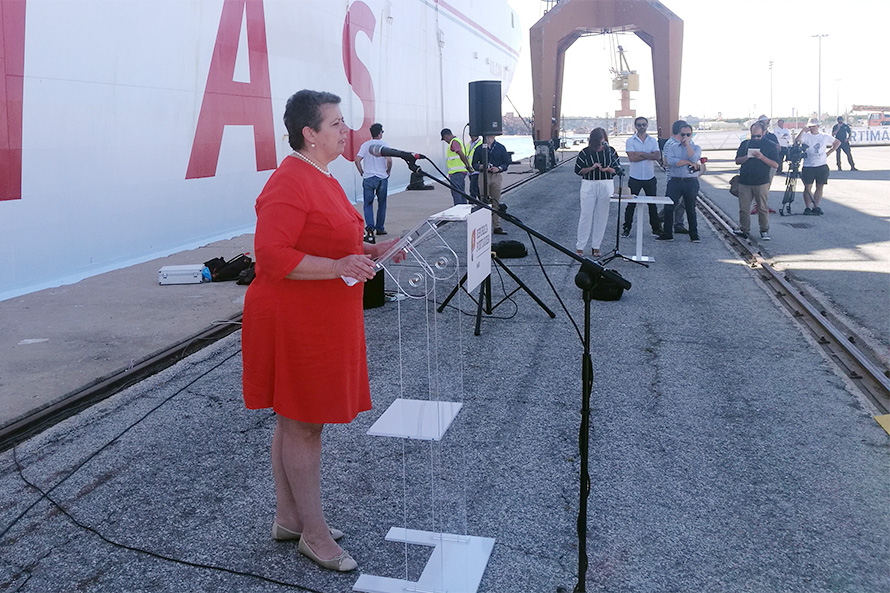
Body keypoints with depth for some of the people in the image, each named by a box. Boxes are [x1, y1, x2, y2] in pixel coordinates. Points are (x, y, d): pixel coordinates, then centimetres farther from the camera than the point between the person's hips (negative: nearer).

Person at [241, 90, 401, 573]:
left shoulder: (320, 177, 15)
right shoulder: (290, 183, -19)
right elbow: (271, 255, -25)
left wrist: (369, 251, 11)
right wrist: (337, 267, -30)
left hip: (323, 323, 10)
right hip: (295, 324, -10)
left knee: (294, 420, 17)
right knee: (303, 424, 1)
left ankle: (288, 518, 30)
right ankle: (314, 535, 14)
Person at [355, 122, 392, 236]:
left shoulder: (365, 145, 2)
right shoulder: (384, 145, -4)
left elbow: (357, 160, -7)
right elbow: (389, 160, -16)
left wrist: (362, 172, 5)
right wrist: (388, 171, 0)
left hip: (368, 178, 1)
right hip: (382, 178, -1)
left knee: (368, 204, 6)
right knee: (381, 204, 11)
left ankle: (370, 225, -12)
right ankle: (380, 228, 15)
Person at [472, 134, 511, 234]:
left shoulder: (500, 147, 7)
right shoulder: (480, 148, 7)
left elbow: (506, 163, 6)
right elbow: (474, 163, 8)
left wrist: (498, 168, -13)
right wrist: (480, 166, -14)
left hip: (497, 176, 0)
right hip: (483, 176, 0)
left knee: (496, 202, 2)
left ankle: (497, 226, 5)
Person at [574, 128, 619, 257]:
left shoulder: (610, 151, 3)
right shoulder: (585, 153, -3)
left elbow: (616, 170, 5)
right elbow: (578, 170, -2)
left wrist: (608, 169, -16)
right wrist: (592, 168, -16)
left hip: (606, 186, 2)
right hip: (589, 186, -2)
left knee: (601, 216, 4)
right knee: (586, 215, -2)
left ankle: (596, 247, 13)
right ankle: (579, 247, 5)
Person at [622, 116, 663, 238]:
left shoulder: (653, 141, 7)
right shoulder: (630, 141, -1)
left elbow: (658, 156, -8)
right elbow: (632, 157, -15)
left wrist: (641, 154, -14)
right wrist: (649, 155, -10)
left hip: (650, 177, 2)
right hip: (635, 177, -2)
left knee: (652, 204, 8)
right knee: (631, 204, 2)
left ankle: (656, 228, 16)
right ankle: (626, 228, 11)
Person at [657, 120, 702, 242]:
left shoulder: (696, 147, 7)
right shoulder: (672, 147, 8)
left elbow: (694, 158, -15)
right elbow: (671, 161, -11)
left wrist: (687, 143, -9)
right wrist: (688, 162, -10)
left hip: (691, 182, -1)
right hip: (675, 181, 1)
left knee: (690, 209, 7)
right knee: (668, 208, -2)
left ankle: (694, 235, 16)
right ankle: (667, 234, 8)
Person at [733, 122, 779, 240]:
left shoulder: (770, 146, 2)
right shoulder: (745, 144, 11)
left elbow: (775, 164, -4)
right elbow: (737, 161, 11)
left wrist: (762, 157, -17)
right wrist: (746, 157, -9)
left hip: (761, 183, -2)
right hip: (744, 182, 3)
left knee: (762, 208, 2)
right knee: (743, 208, 2)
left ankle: (764, 230, 12)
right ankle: (744, 229, 13)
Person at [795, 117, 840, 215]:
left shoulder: (824, 137, 6)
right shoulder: (806, 136, -1)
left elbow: (838, 142, 19)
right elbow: (796, 142, -20)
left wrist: (829, 152, 8)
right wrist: (803, 131, -21)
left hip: (822, 166, 2)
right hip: (808, 167, -2)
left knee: (820, 187, 5)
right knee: (808, 188, -3)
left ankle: (816, 207, 13)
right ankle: (808, 208, 4)